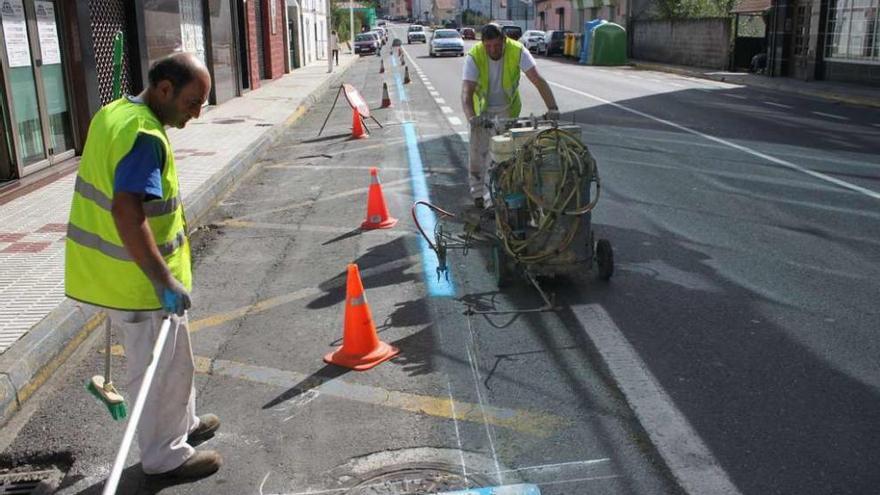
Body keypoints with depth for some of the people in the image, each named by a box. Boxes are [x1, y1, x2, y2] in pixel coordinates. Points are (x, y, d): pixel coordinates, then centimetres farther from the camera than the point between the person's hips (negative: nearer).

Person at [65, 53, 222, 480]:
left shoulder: (113, 113, 7)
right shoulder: (146, 137, -25)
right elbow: (127, 213, -33)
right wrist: (164, 281, -31)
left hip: (105, 268, 10)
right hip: (137, 280, -10)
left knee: (170, 358, 25)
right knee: (161, 367, 8)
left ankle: (182, 424, 43)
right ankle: (166, 456, 25)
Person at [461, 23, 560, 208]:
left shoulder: (517, 51, -27)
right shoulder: (474, 56, -29)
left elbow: (538, 80, -31)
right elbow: (466, 92, -37)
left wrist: (552, 108, -44)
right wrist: (471, 118, -55)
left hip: (508, 107, 1)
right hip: (483, 107, -1)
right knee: (478, 149, -1)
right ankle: (478, 192, 15)